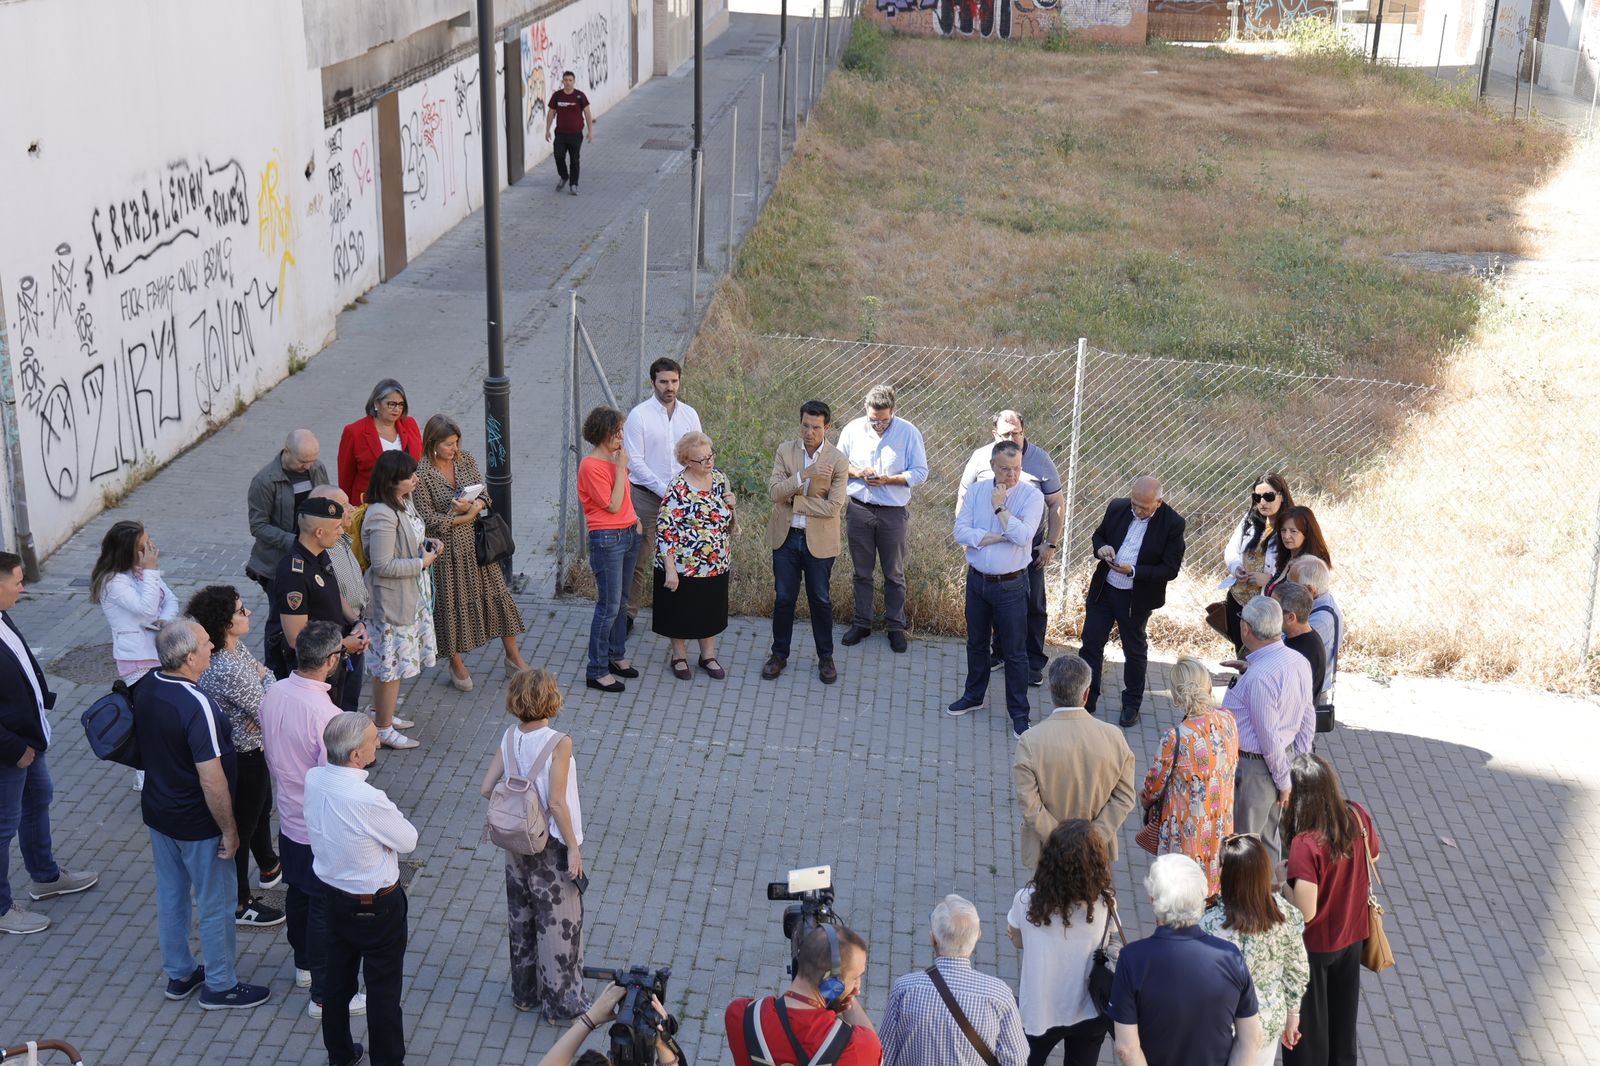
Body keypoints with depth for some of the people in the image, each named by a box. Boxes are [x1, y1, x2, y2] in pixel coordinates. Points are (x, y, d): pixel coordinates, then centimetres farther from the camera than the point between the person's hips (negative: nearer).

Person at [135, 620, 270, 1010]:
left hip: (157, 812, 8)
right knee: (215, 906, 11)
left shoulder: (146, 687, -7)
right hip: (197, 824, -8)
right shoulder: (196, 707, -32)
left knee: (170, 895, 22)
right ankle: (220, 986, 26)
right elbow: (212, 781, -27)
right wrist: (229, 830, -16)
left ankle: (179, 974, 39)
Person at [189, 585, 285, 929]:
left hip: (248, 749, 10)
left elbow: (264, 672, 4)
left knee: (261, 808, 30)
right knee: (242, 825, 9)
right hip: (243, 759, -10)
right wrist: (267, 682, -9)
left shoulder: (235, 647, -6)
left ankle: (269, 868, 55)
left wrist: (261, 693, -17)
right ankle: (239, 904, 28)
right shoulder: (228, 672, -36)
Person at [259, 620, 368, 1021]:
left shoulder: (273, 694, -8)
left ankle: (304, 965, 46)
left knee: (298, 894, 26)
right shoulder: (326, 716, -33)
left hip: (289, 819, 8)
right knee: (326, 910, 8)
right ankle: (325, 995, 21)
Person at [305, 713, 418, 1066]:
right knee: (384, 990, 12)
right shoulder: (369, 801, -34)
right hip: (377, 906, -7)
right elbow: (408, 841, -18)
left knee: (337, 981, 23)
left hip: (335, 898, 7)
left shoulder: (313, 779, -14)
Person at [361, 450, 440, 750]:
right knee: (391, 662, 2)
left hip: (413, 595, 10)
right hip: (392, 600, -10)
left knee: (398, 659, 21)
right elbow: (383, 565, -27)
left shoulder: (404, 502, 4)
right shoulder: (382, 516, -27)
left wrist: (427, 544, 2)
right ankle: (383, 729, 14)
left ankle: (383, 712, 37)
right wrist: (422, 562, -19)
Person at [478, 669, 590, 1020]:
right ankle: (561, 1001, 19)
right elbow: (556, 802, -23)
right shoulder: (559, 744, -22)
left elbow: (487, 788, -6)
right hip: (552, 845, -5)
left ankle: (525, 992, 34)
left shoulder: (510, 738, -6)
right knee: (559, 921, 9)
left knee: (521, 916, 19)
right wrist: (573, 847, -14)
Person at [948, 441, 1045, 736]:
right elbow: (960, 532, -10)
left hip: (1010, 586, -4)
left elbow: (1023, 537, -24)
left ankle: (1019, 712, 14)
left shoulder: (1032, 496, -11)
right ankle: (973, 695, 39)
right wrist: (999, 536, -17)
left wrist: (999, 508, -19)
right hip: (977, 580, 4)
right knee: (976, 643, 20)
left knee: (1014, 651, 3)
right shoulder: (976, 492, -1)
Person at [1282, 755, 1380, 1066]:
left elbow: (1306, 913, -30)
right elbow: (1373, 856, 6)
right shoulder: (1359, 817, -16)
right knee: (1344, 1007, 28)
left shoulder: (1306, 845, -35)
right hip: (1352, 933, 6)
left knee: (1307, 1019, 17)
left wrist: (1282, 881, -14)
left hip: (1314, 946, -6)